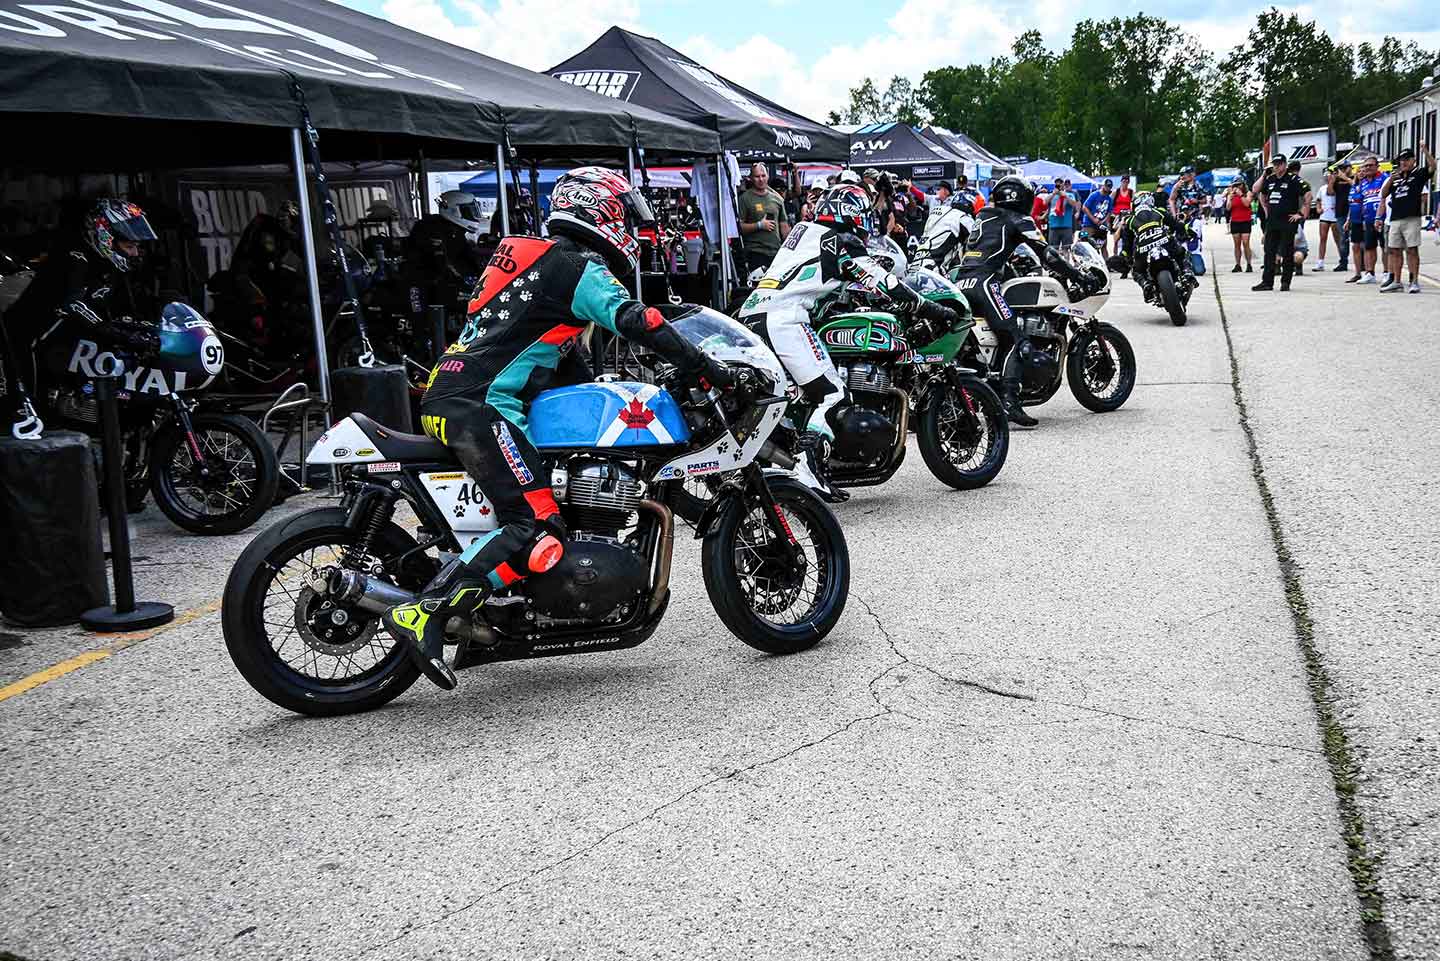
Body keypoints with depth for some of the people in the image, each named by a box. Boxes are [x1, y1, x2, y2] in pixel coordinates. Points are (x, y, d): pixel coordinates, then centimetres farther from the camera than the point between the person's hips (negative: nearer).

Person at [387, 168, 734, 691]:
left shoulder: (525, 251, 24)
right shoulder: (580, 268, -4)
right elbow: (636, 321, -19)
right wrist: (706, 368, -16)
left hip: (443, 398, 10)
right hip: (480, 407, -10)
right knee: (538, 531, -18)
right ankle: (422, 613, -25)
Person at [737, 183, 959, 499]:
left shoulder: (805, 230, 25)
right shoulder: (843, 242, 0)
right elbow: (884, 284, -6)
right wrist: (931, 310, -1)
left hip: (750, 315, 9)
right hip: (784, 319, -9)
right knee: (832, 396, -10)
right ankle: (808, 472, -22)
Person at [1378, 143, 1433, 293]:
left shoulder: (1419, 173, 6)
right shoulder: (1395, 177, 20)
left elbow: (1432, 166, -13)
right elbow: (1383, 194, 13)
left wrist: (1425, 150, -22)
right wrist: (1390, 180, -2)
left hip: (1412, 219, -5)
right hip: (1395, 220, 5)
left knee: (1412, 250, -6)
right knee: (1394, 250, 6)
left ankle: (1414, 281, -4)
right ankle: (1396, 282, 12)